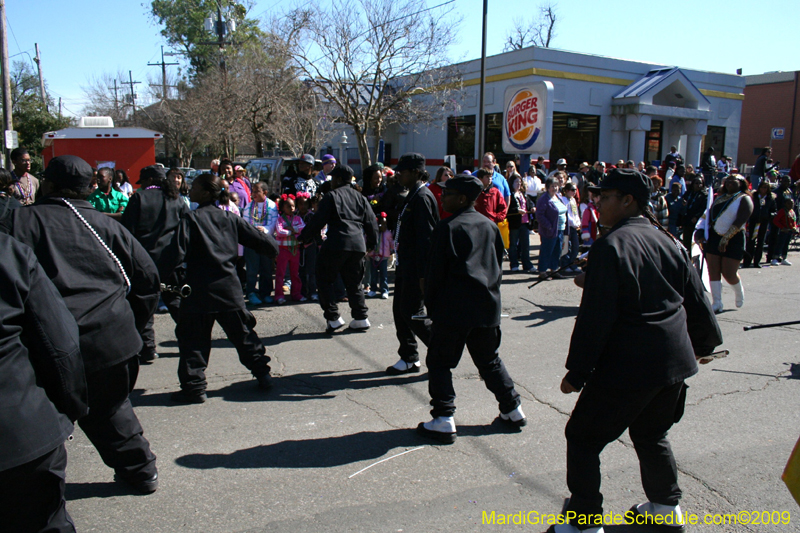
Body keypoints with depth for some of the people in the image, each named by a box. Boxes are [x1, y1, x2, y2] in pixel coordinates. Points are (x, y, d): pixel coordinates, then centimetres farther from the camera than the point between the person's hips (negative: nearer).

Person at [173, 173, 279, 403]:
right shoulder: (230, 218, 7)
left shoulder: (191, 220, -5)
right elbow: (264, 243, 10)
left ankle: (194, 386, 4)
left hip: (199, 291, -4)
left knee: (193, 340, 4)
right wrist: (263, 233, 31)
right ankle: (262, 374, 21)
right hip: (229, 288, 5)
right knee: (243, 334, 16)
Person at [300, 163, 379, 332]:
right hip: (358, 245, 6)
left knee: (325, 281, 6)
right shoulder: (359, 197, 18)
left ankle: (333, 317, 1)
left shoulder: (331, 196, 2)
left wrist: (305, 237, 8)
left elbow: (318, 220, -3)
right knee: (354, 283, 16)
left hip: (336, 244, -6)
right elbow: (371, 222, 17)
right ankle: (361, 318, 13)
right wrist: (371, 243, 28)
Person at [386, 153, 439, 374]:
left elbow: (426, 237, -21)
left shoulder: (422, 197, -16)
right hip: (405, 265, 10)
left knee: (412, 312, -5)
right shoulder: (413, 195, 14)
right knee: (400, 310, 12)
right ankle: (409, 358, 22)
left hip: (416, 267, -10)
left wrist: (423, 274, -23)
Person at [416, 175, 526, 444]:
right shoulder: (490, 227, 10)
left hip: (454, 309, -6)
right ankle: (513, 409, 28)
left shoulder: (447, 228, -9)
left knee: (439, 362, 4)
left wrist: (431, 306, 2)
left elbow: (435, 272, -8)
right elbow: (498, 267, 15)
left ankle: (443, 420, 1)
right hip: (488, 307, 7)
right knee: (490, 360, 21)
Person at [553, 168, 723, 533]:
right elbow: (696, 300, 14)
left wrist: (576, 372, -13)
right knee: (651, 434, 27)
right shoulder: (668, 241, 6)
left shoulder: (611, 246, -16)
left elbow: (595, 318, -19)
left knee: (583, 437, 6)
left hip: (626, 367, -8)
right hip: (674, 361, 8)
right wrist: (704, 342, 31)